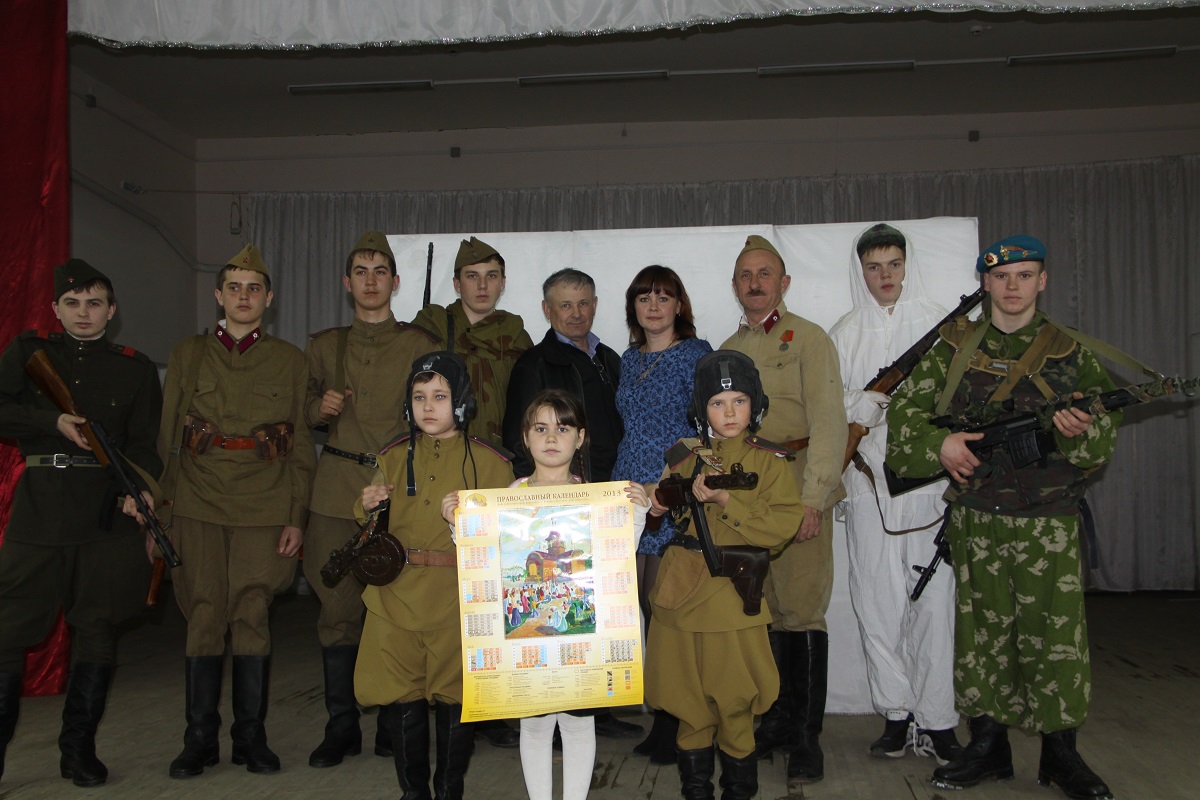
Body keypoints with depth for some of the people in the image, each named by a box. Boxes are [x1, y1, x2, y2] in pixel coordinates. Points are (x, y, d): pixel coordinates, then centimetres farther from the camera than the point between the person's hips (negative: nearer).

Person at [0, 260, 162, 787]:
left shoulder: (136, 368, 11)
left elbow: (145, 443, 4)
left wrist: (139, 488, -13)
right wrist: (54, 422, -12)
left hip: (107, 511, 1)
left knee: (96, 630, 5)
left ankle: (78, 749, 18)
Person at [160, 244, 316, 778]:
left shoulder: (290, 360, 8)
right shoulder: (188, 355, 11)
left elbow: (302, 446, 6)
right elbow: (167, 437, 12)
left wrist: (296, 517, 0)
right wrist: (163, 503, 5)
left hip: (264, 510, -1)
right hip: (199, 508, 1)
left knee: (252, 620, 1)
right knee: (205, 618, 2)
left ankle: (251, 736, 14)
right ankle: (200, 739, 15)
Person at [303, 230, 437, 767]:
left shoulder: (421, 345, 9)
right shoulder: (324, 347, 14)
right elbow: (303, 414, 22)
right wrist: (320, 408, -1)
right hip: (337, 491, 2)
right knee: (338, 608, 0)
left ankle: (395, 722, 13)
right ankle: (342, 727, 13)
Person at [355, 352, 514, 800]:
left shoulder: (489, 462, 0)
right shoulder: (394, 457, 10)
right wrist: (367, 506, -2)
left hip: (460, 604, -2)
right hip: (397, 598, 3)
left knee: (455, 700, 5)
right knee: (402, 701, 7)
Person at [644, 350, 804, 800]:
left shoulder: (769, 462, -1)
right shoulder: (685, 458, 8)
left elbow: (782, 527, -13)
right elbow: (670, 516, 21)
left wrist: (725, 501, -20)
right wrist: (659, 502, -1)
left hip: (734, 595, -3)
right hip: (682, 592, 3)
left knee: (733, 700, 3)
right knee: (688, 699, 12)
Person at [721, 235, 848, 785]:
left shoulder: (808, 339, 0)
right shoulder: (727, 351, 18)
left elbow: (828, 423, -9)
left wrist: (812, 500, -17)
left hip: (796, 492, -5)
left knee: (801, 612, -4)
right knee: (761, 611, 8)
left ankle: (806, 736, 7)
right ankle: (778, 719, 22)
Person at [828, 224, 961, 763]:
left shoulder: (937, 322, 8)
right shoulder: (845, 334, 12)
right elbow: (833, 409, 5)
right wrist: (876, 399, -12)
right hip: (869, 479, 2)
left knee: (932, 597, -5)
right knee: (877, 598, 2)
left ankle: (936, 721, 5)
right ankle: (895, 715, 12)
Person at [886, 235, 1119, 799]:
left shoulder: (1070, 351, 6)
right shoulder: (955, 346, 6)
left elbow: (1104, 441, 2)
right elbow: (904, 410, 4)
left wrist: (1080, 430, -21)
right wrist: (940, 443, -13)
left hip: (1049, 524, 0)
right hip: (975, 520, 1)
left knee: (1056, 636, 3)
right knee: (981, 632, 8)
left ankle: (1060, 752, 21)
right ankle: (988, 746, 22)